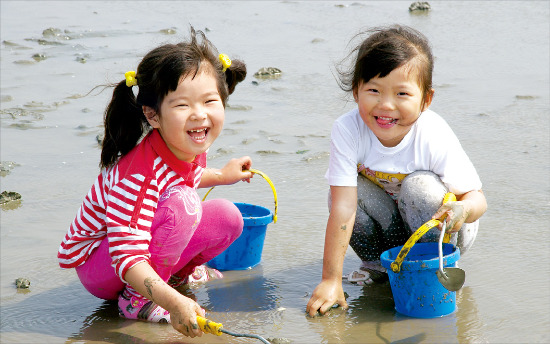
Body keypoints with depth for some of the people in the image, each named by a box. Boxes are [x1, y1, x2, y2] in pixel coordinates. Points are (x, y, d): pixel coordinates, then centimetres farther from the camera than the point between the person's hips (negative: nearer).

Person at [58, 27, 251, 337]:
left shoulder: (192, 147, -8)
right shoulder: (139, 172, -36)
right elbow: (126, 256, -41)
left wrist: (221, 175, 23)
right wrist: (174, 302, -51)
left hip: (141, 243, 8)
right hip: (98, 265, -8)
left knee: (227, 217, -5)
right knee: (182, 203, -31)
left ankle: (177, 271, 16)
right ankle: (136, 299, -18)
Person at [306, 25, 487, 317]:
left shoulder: (434, 138, -29)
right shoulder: (347, 131, -27)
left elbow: (477, 198, -20)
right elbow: (343, 208, -30)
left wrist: (463, 209, -47)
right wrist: (330, 280, -34)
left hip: (439, 227, -2)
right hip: (389, 226, 2)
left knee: (419, 186, -31)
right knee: (347, 190, -25)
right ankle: (379, 263, 0)